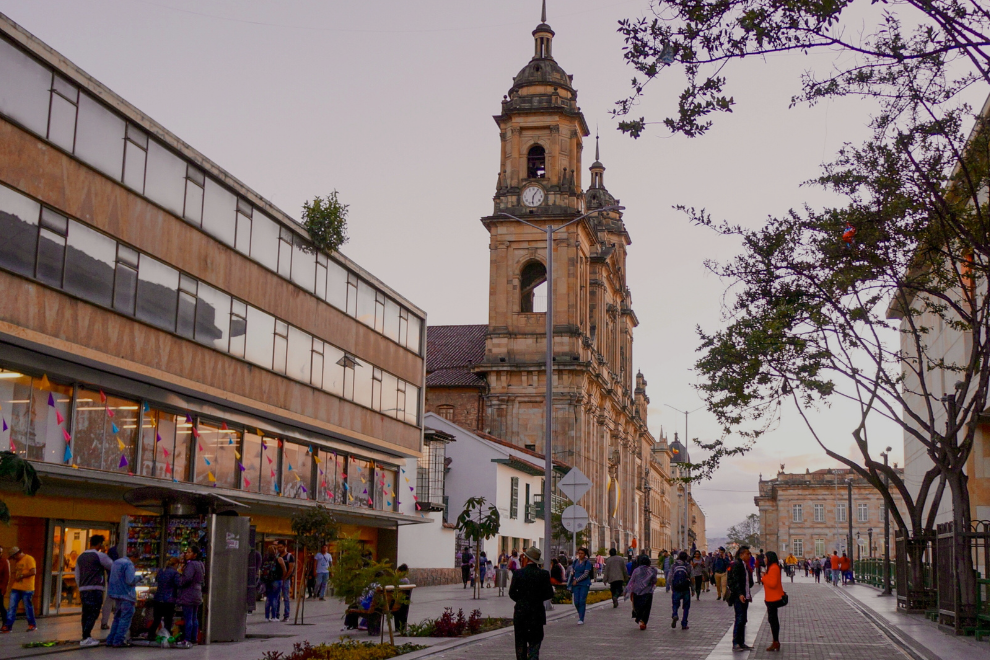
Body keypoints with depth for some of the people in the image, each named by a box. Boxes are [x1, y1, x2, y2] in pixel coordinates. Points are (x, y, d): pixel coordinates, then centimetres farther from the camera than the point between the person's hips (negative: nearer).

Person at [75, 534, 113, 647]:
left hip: (83, 590, 7)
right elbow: (113, 567, 2)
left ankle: (87, 637, 15)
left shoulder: (80, 557, 17)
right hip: (95, 589, -7)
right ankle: (86, 638, -12)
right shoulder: (100, 555, -6)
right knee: (93, 613, -6)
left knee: (86, 613, 11)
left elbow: (77, 575, 21)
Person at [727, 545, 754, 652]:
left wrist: (748, 594, 18)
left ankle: (741, 643, 14)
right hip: (738, 596, -9)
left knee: (743, 620, 10)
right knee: (740, 619, -10)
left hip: (744, 596, 9)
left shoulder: (745, 565, 17)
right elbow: (735, 581, -19)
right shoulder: (736, 565, -13)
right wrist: (740, 594, -26)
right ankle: (735, 644, -6)